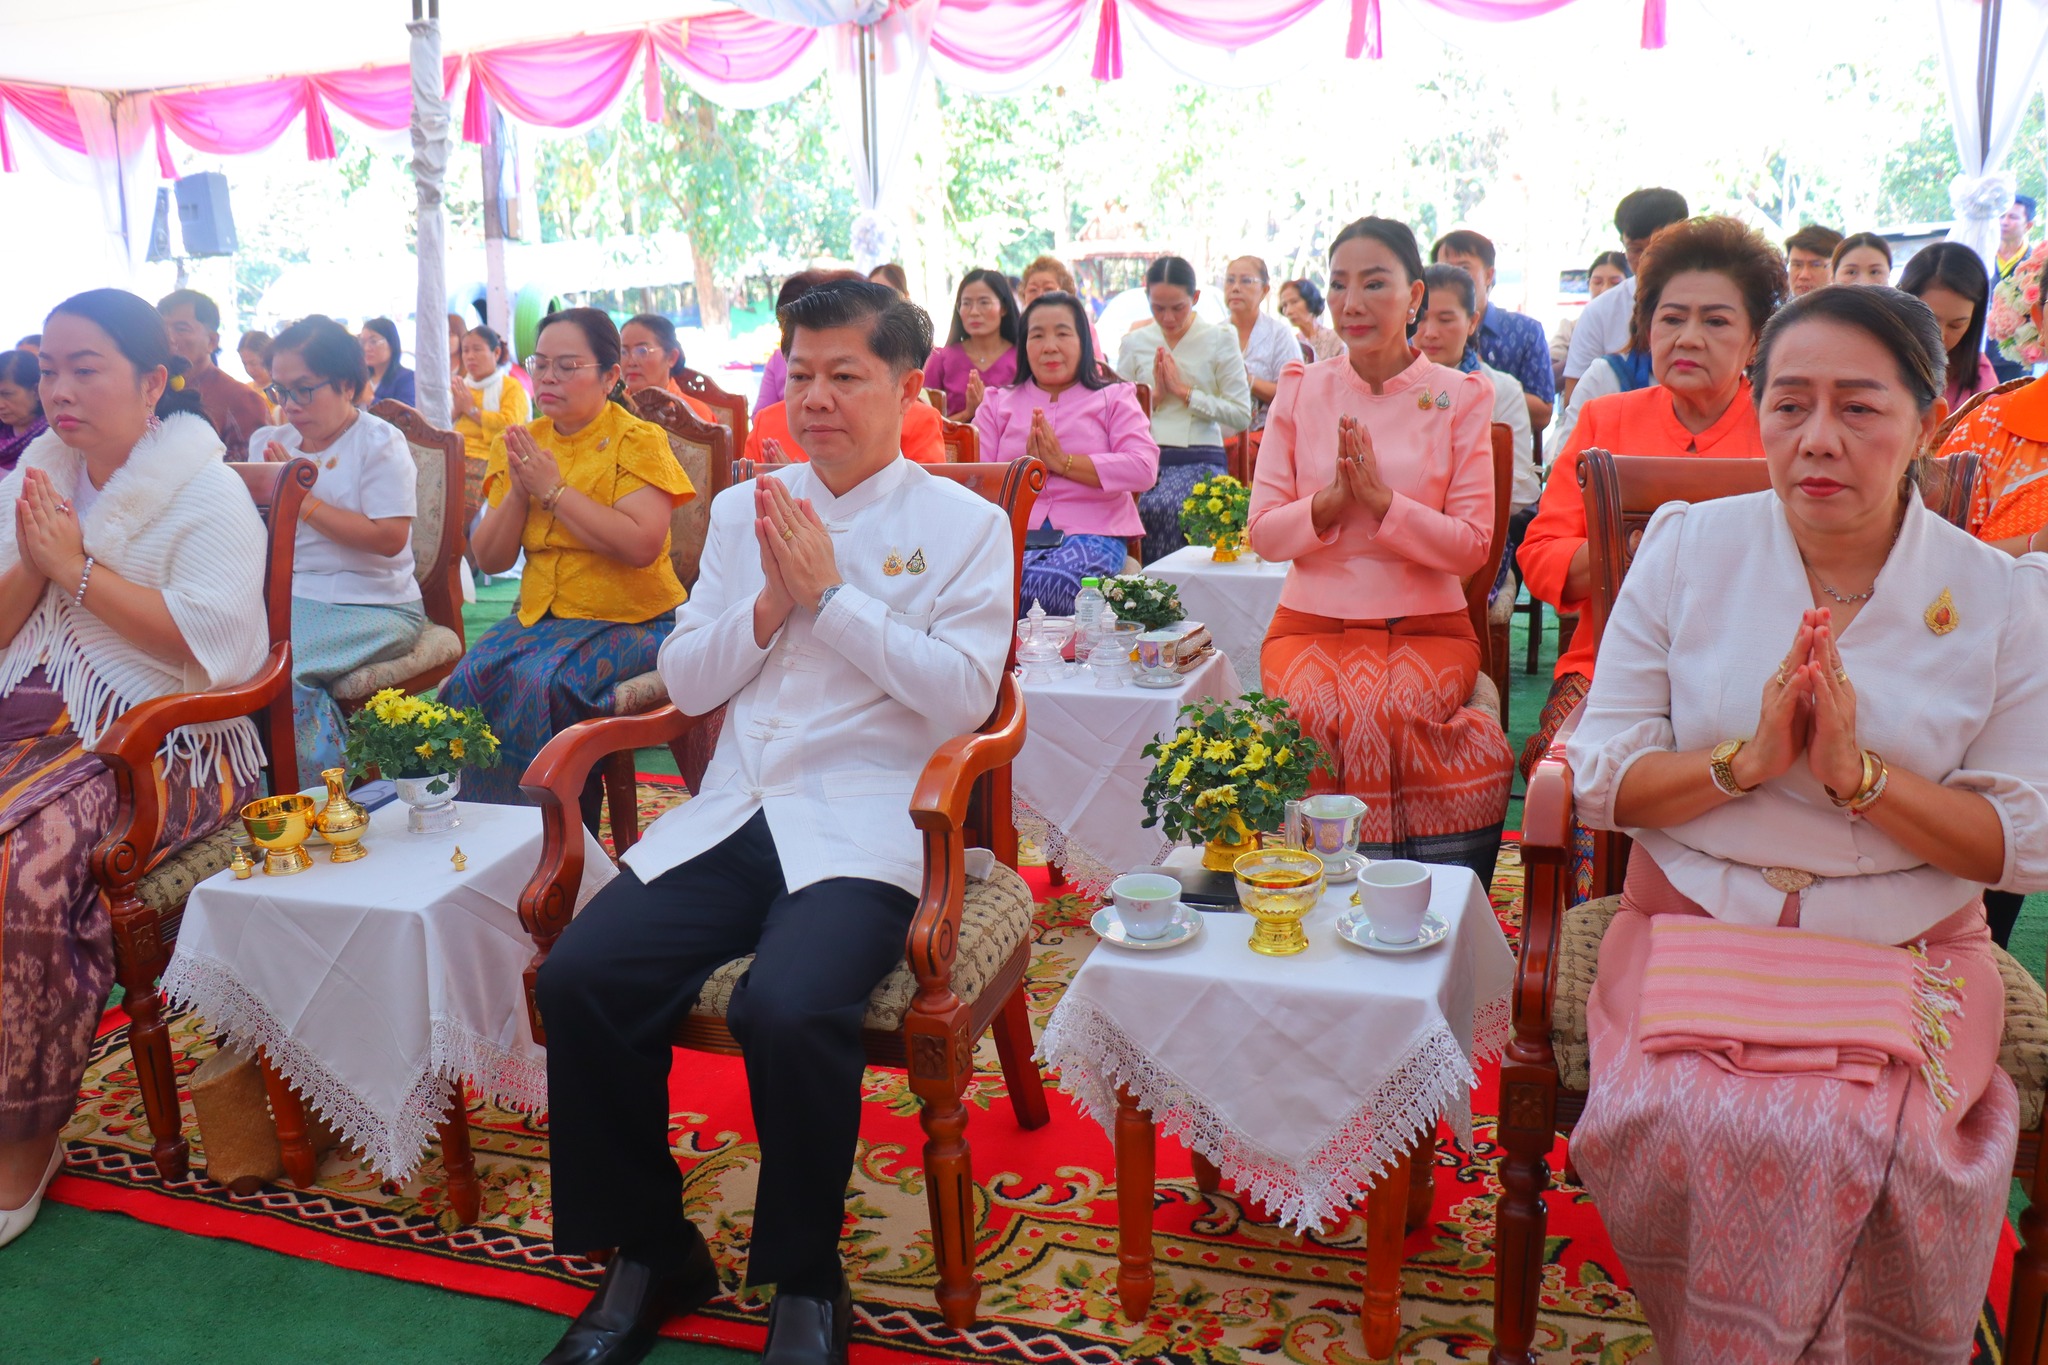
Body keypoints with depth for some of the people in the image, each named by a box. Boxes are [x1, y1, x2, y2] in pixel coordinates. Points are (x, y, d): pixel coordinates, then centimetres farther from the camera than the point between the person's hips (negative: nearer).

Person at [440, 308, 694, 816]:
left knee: (537, 682, -29)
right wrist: (518, 493, -7)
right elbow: (489, 560, 10)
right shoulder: (521, 444, 12)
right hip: (539, 616, 5)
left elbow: (642, 545, -21)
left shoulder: (638, 441, -5)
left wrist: (554, 488, -15)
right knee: (471, 678, -21)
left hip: (627, 620, -5)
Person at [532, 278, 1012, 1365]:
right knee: (578, 978, -17)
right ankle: (650, 1254, 6)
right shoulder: (741, 511, 17)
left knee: (787, 1011, -30)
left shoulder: (965, 525, 4)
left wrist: (829, 593, -9)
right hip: (729, 817, 5)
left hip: (862, 829, -4)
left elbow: (961, 696, -8)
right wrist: (769, 604, -3)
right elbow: (685, 682, 14)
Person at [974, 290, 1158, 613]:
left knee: (1043, 584, -35)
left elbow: (1144, 469, -3)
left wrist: (1063, 462, -7)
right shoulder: (997, 402, 22)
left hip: (1090, 534, -1)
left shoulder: (1114, 397, 16)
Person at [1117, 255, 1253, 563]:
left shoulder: (1219, 341, 7)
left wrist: (1184, 391, -3)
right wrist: (1155, 395, 0)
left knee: (1159, 509, -35)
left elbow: (1241, 416, 0)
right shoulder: (1134, 343, 16)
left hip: (1199, 459, -2)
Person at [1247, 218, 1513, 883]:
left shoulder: (1461, 396, 4)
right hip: (1310, 625, 1)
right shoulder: (1300, 388, 10)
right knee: (1318, 710, -31)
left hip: (1426, 629, -1)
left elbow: (1471, 546, -2)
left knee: (1381, 708, -32)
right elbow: (1263, 533, 6)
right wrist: (1329, 503, -14)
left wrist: (1381, 500, -16)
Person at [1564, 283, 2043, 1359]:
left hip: (1906, 953, 0)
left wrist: (1859, 775, -16)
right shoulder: (1685, 550, 2)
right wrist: (1747, 758, -17)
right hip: (1696, 928, 0)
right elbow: (1599, 779, 0)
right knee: (1692, 1121, -28)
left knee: (1858, 1140, -28)